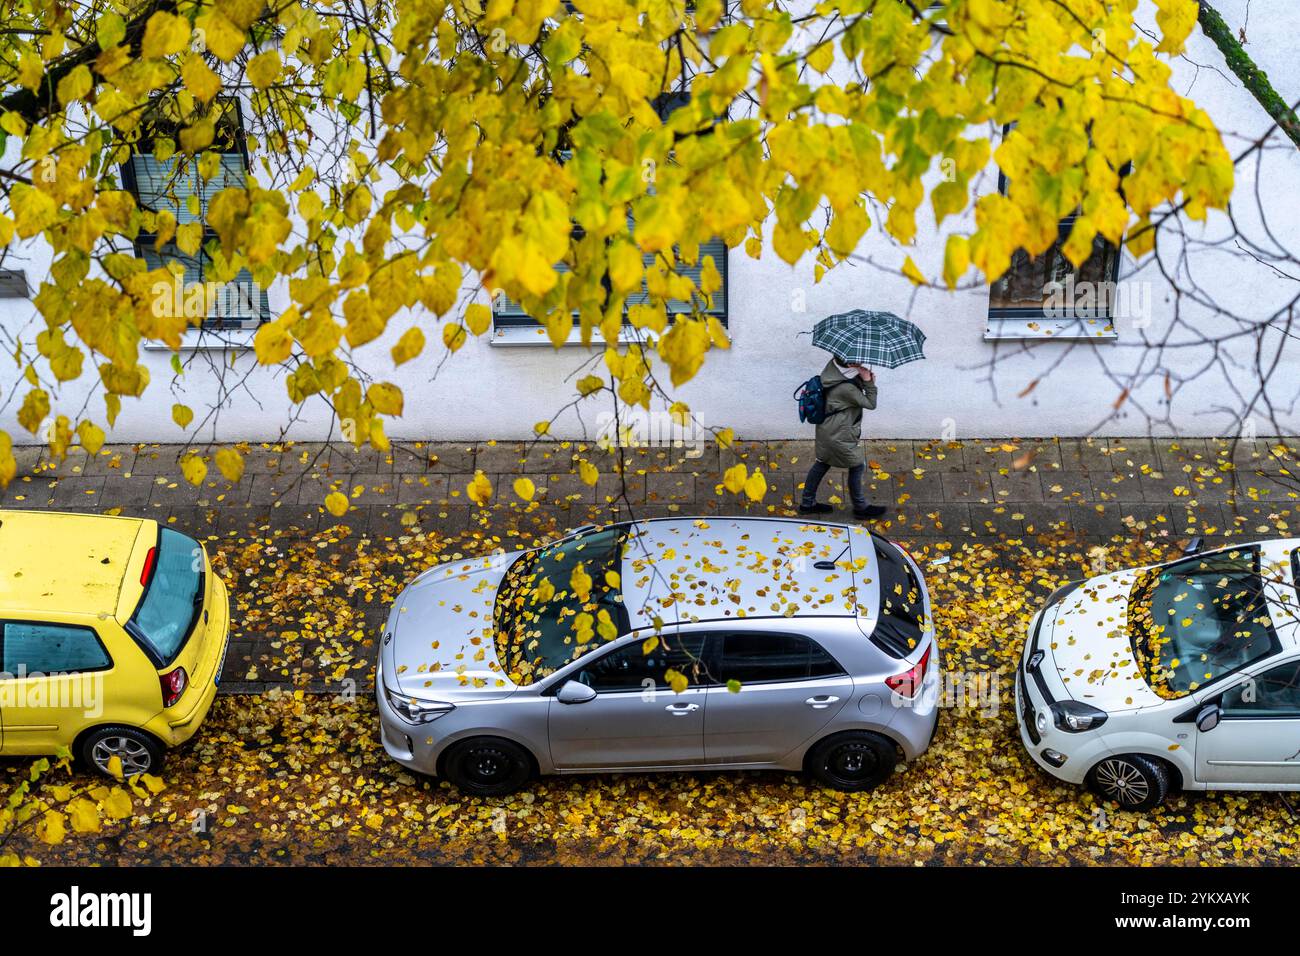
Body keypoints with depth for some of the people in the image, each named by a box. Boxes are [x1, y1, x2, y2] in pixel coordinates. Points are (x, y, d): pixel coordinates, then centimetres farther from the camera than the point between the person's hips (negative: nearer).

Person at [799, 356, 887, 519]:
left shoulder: (832, 365, -10)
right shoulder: (847, 388, -33)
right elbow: (870, 404, -20)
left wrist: (864, 379, -11)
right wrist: (869, 382, -21)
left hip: (827, 428, 9)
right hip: (839, 436, -9)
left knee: (822, 463, 23)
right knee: (857, 467, 11)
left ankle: (807, 503, 36)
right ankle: (860, 508, 29)